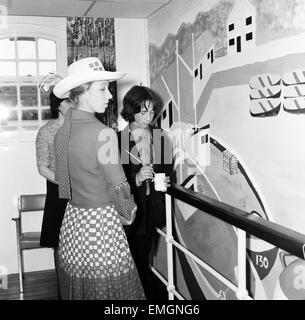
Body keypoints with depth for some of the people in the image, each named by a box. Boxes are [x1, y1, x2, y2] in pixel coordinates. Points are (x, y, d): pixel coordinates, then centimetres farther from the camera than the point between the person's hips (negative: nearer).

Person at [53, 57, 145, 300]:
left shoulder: (62, 132, 4)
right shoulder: (104, 134, -19)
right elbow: (119, 187, -15)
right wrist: (130, 210, 4)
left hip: (72, 220, 8)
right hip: (100, 223, -8)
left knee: (77, 290, 20)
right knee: (106, 289, 7)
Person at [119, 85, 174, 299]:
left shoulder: (160, 137, 3)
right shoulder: (119, 139, -9)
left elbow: (168, 169, 12)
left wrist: (165, 180, -8)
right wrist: (137, 178, -24)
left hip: (152, 209, 3)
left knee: (141, 260, 14)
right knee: (140, 261, 0)